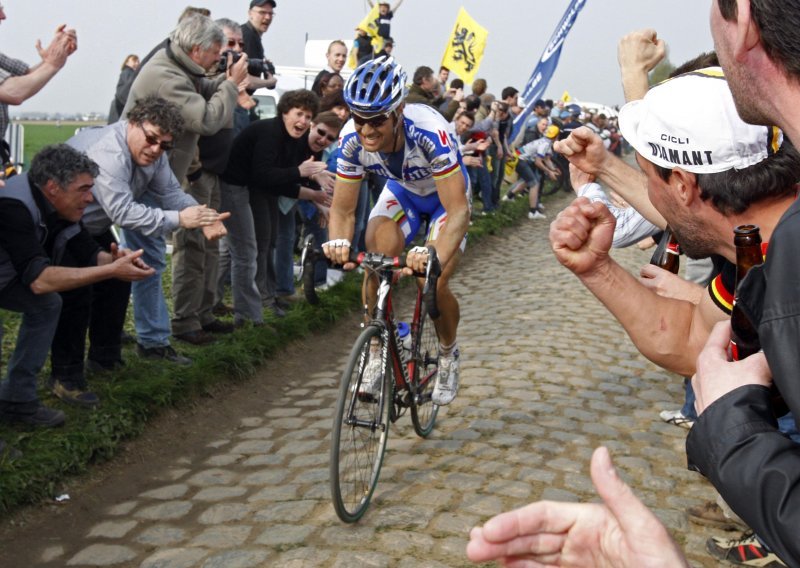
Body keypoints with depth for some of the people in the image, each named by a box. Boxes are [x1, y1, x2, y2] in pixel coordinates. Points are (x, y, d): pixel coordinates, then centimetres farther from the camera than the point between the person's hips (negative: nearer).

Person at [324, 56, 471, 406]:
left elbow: (458, 210, -42)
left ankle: (448, 354, 15)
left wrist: (435, 256, -59)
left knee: (434, 285, -17)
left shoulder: (430, 132, -41)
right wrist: (338, 242, -44)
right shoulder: (352, 138, -28)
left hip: (445, 196, -3)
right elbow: (343, 209, -21)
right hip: (401, 191, 3)